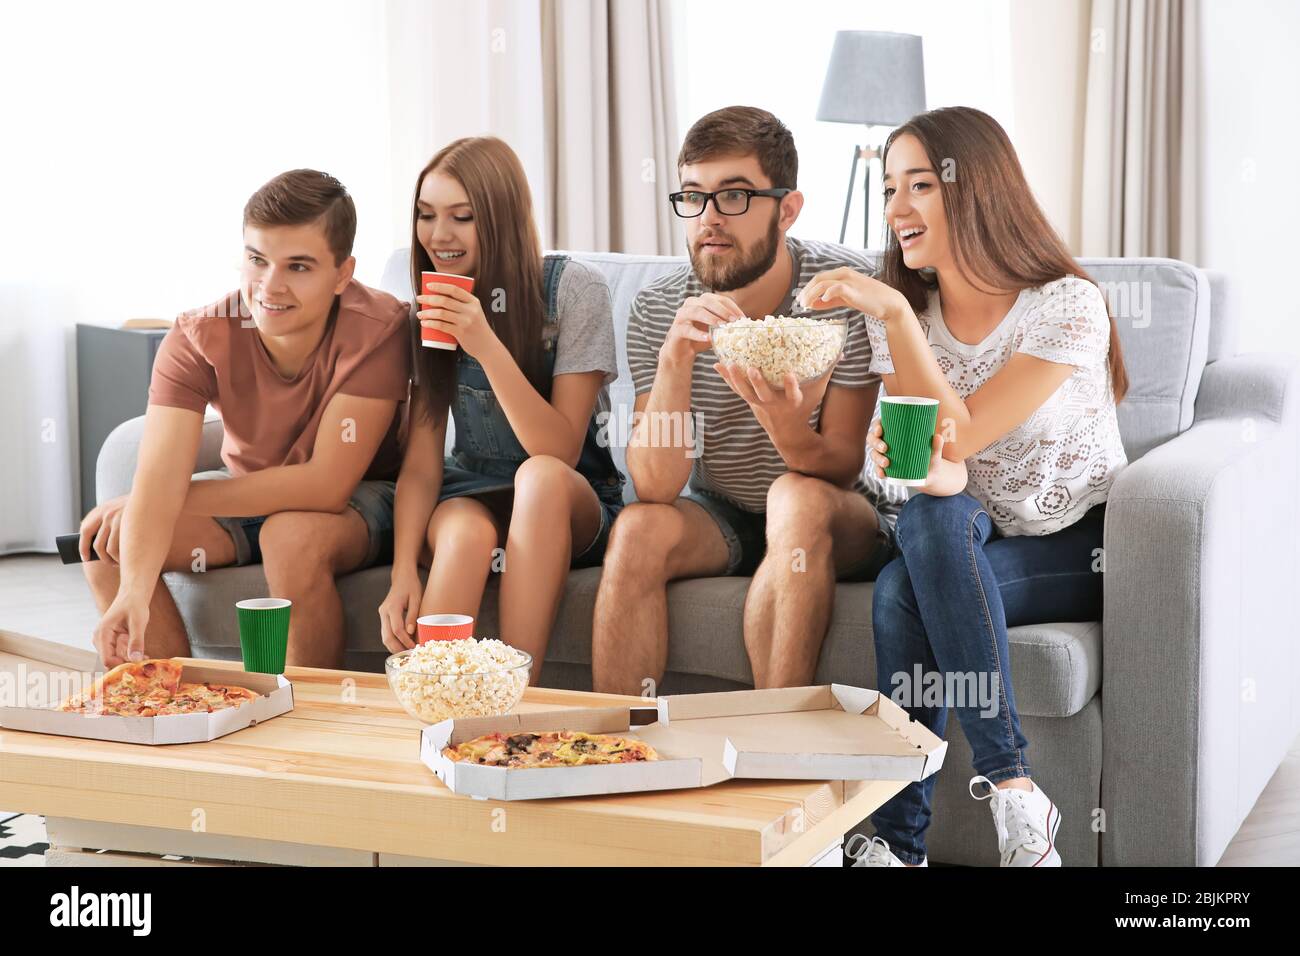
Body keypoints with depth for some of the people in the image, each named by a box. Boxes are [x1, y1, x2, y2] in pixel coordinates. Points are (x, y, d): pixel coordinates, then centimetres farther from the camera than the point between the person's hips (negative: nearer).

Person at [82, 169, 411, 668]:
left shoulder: (377, 330, -28)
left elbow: (326, 485, -30)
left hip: (360, 498, -4)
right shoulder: (197, 339, -19)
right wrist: (134, 591, -48)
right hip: (248, 493, 4)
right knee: (105, 536, -16)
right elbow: (158, 482, -29)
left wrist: (177, 497, -26)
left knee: (293, 536, -35)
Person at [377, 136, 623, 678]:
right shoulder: (433, 308, 0)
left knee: (539, 476, -37)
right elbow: (421, 464, -5)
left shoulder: (573, 290, -12)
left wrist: (488, 347, -31)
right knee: (465, 530, -34)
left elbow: (559, 454, -19)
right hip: (472, 497, 2)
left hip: (573, 506, -2)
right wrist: (403, 572, -22)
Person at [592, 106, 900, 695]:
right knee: (640, 527, -27)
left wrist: (784, 424, -41)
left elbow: (841, 468, -18)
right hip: (720, 519, 2)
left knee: (796, 498, -33)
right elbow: (656, 486, -19)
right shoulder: (658, 311, -11)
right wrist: (676, 358, -33)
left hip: (838, 521, -2)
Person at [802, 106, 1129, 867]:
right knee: (928, 513, -32)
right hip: (969, 545, 4)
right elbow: (934, 465, -9)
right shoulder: (904, 313, 1)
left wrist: (894, 312, -29)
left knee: (903, 593, -30)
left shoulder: (1068, 305, -15)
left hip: (1086, 549, -4)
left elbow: (961, 434, -23)